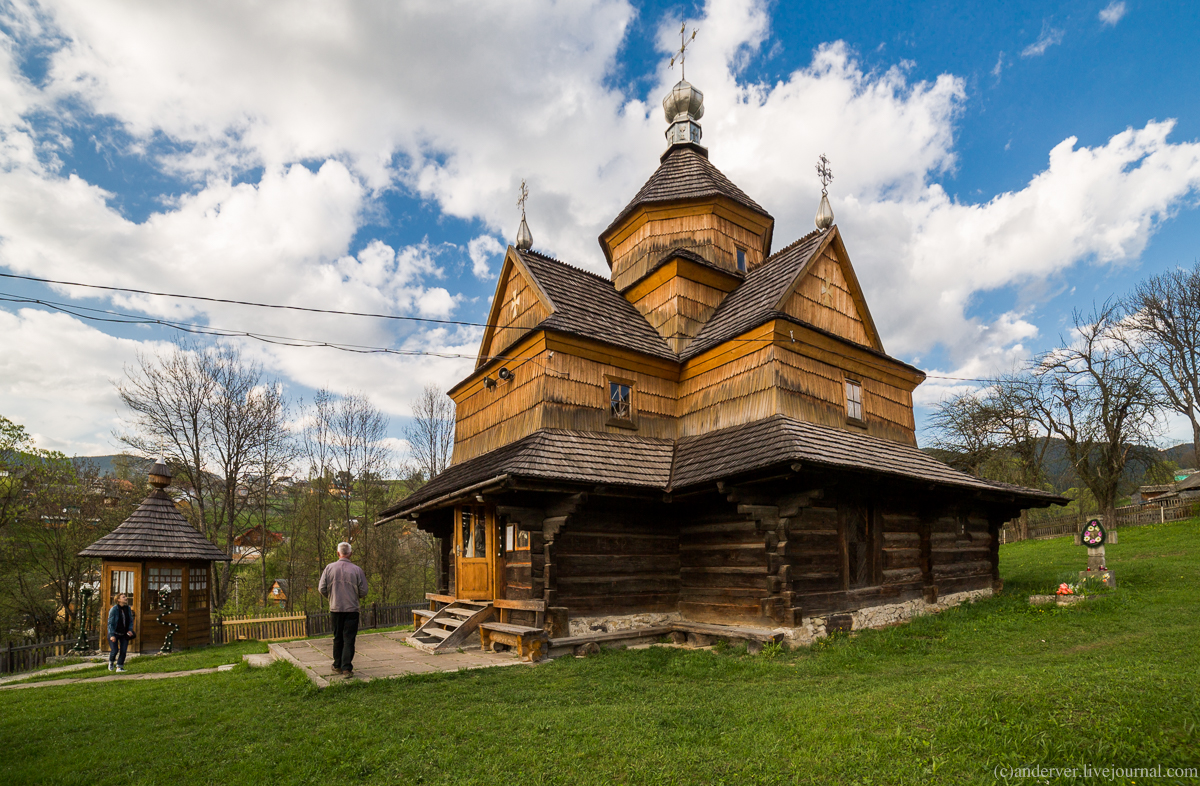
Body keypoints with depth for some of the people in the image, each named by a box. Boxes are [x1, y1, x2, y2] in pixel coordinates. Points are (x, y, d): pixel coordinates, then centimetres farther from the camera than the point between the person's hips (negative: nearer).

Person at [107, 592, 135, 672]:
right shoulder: (113, 609, -14)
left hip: (124, 634, 4)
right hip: (114, 633, -4)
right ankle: (111, 662, 27)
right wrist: (112, 635, -20)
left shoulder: (128, 609, 0)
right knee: (114, 650, -6)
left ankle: (119, 667, 10)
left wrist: (130, 630, -5)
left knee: (123, 651, -3)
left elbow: (131, 621, 10)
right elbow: (110, 623, -14)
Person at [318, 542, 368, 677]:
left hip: (335, 609, 2)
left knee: (337, 638, 16)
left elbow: (321, 588, -1)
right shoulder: (357, 570, -7)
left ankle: (337, 666, 25)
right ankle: (347, 668, -2)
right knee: (349, 639, 3)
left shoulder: (329, 568, -3)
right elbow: (363, 592, -4)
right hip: (352, 609, -2)